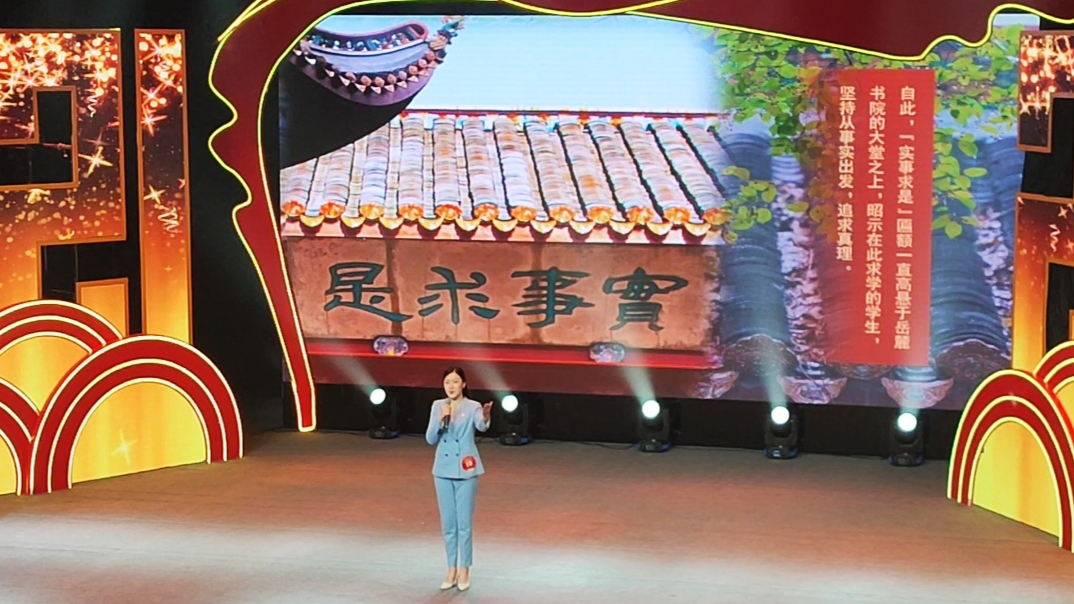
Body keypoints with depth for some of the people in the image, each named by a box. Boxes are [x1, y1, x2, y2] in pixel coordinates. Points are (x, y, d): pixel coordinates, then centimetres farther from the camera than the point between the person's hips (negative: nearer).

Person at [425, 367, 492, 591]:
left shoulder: (472, 407, -9)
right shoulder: (438, 406, 3)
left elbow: (481, 426, -31)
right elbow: (430, 439, -1)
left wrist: (486, 417, -55)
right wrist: (441, 420, -18)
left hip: (465, 471, -4)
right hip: (443, 470, 4)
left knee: (464, 523, 1)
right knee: (448, 523, 9)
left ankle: (464, 571, 10)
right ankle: (452, 570, 18)